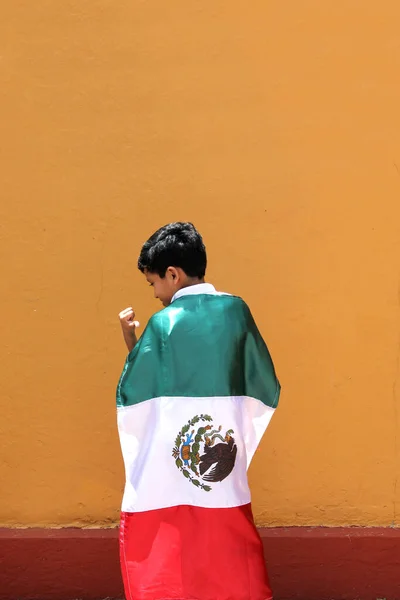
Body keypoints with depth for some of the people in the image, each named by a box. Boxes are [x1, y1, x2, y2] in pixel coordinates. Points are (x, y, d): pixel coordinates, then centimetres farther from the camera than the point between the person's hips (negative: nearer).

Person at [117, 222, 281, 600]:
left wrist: (130, 342, 5)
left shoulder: (162, 324, -9)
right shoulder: (236, 311, 0)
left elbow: (131, 398, -4)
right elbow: (267, 391, 6)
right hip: (224, 472, 3)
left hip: (163, 479, -3)